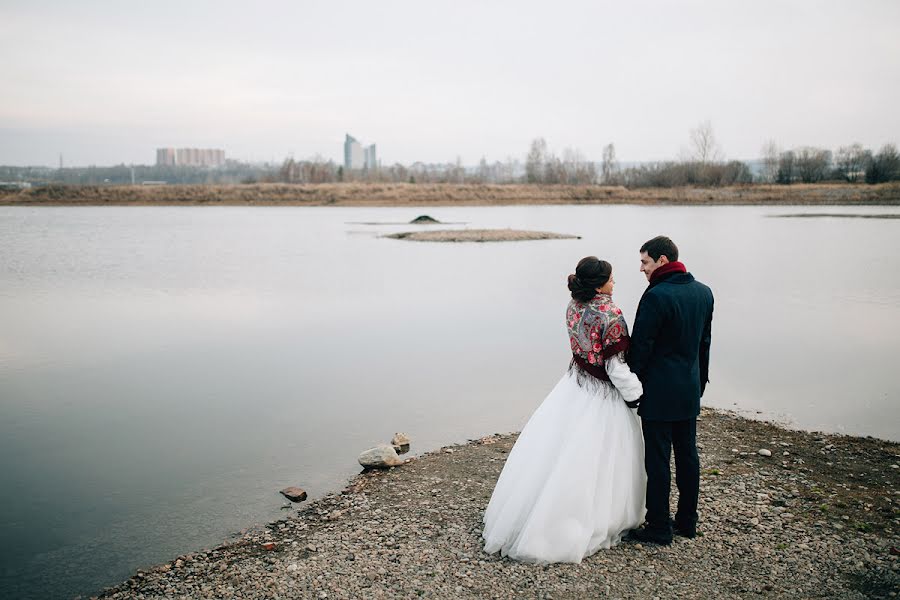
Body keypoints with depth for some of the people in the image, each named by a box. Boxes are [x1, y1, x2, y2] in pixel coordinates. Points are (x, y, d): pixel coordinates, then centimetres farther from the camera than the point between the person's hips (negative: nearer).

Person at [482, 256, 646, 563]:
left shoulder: (574, 307, -3)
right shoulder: (610, 317, -24)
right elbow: (616, 368, -20)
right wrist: (639, 398, -9)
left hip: (574, 384, 7)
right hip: (602, 396, -7)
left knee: (551, 450, 17)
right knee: (594, 462, 8)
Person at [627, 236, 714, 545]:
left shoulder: (656, 296, -20)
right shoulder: (703, 292, 5)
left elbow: (640, 347, -16)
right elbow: (705, 341, 13)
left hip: (659, 392, -8)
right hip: (690, 390, 8)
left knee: (658, 460, 2)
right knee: (687, 455, 16)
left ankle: (659, 528, 11)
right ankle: (687, 521, 28)